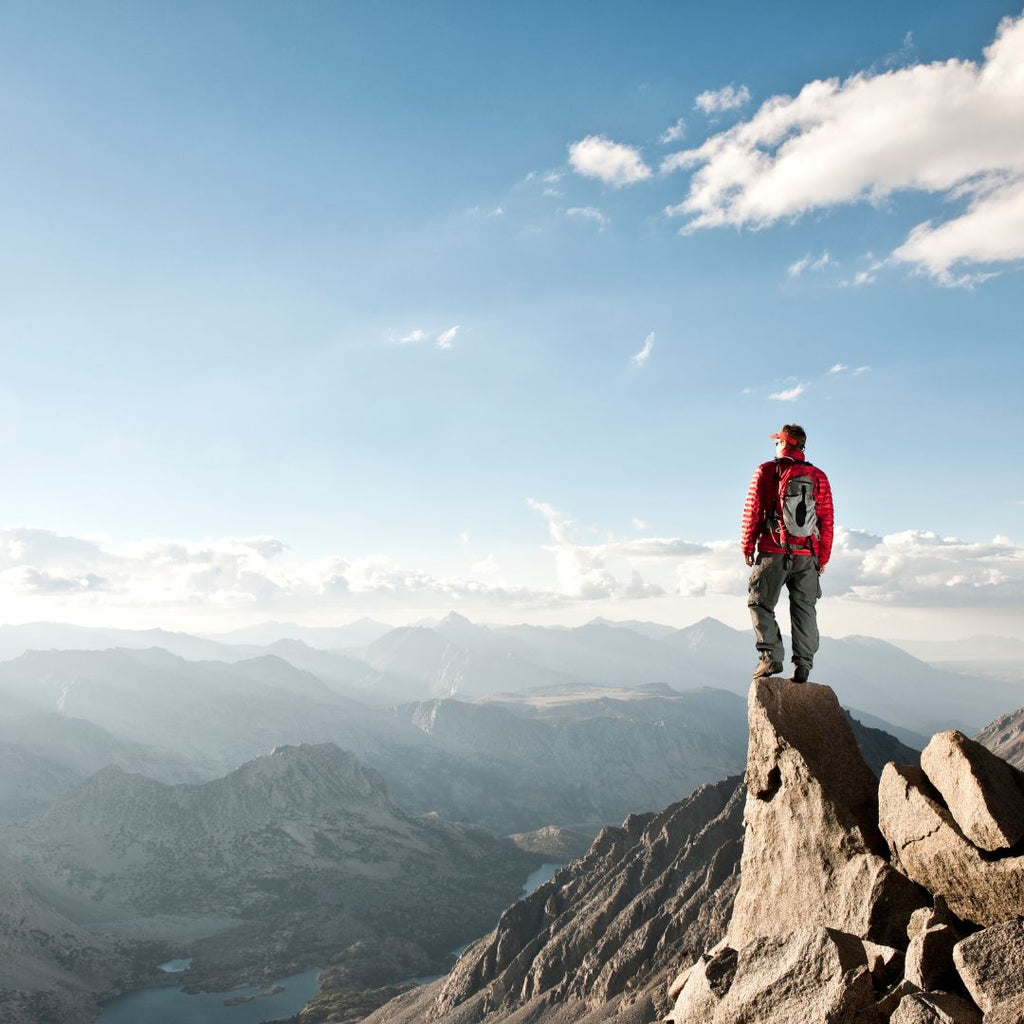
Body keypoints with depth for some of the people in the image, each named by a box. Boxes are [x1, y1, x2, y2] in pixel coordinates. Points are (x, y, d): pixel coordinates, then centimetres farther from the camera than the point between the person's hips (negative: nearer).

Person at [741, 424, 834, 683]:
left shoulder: (765, 472, -1)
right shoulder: (818, 477, 7)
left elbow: (752, 512, -2)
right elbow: (827, 520, 6)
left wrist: (747, 547, 7)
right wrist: (823, 558, 12)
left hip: (773, 553, -3)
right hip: (807, 556, 3)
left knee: (760, 604, 7)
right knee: (804, 610, 8)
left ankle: (771, 657, -5)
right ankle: (803, 666, 7)